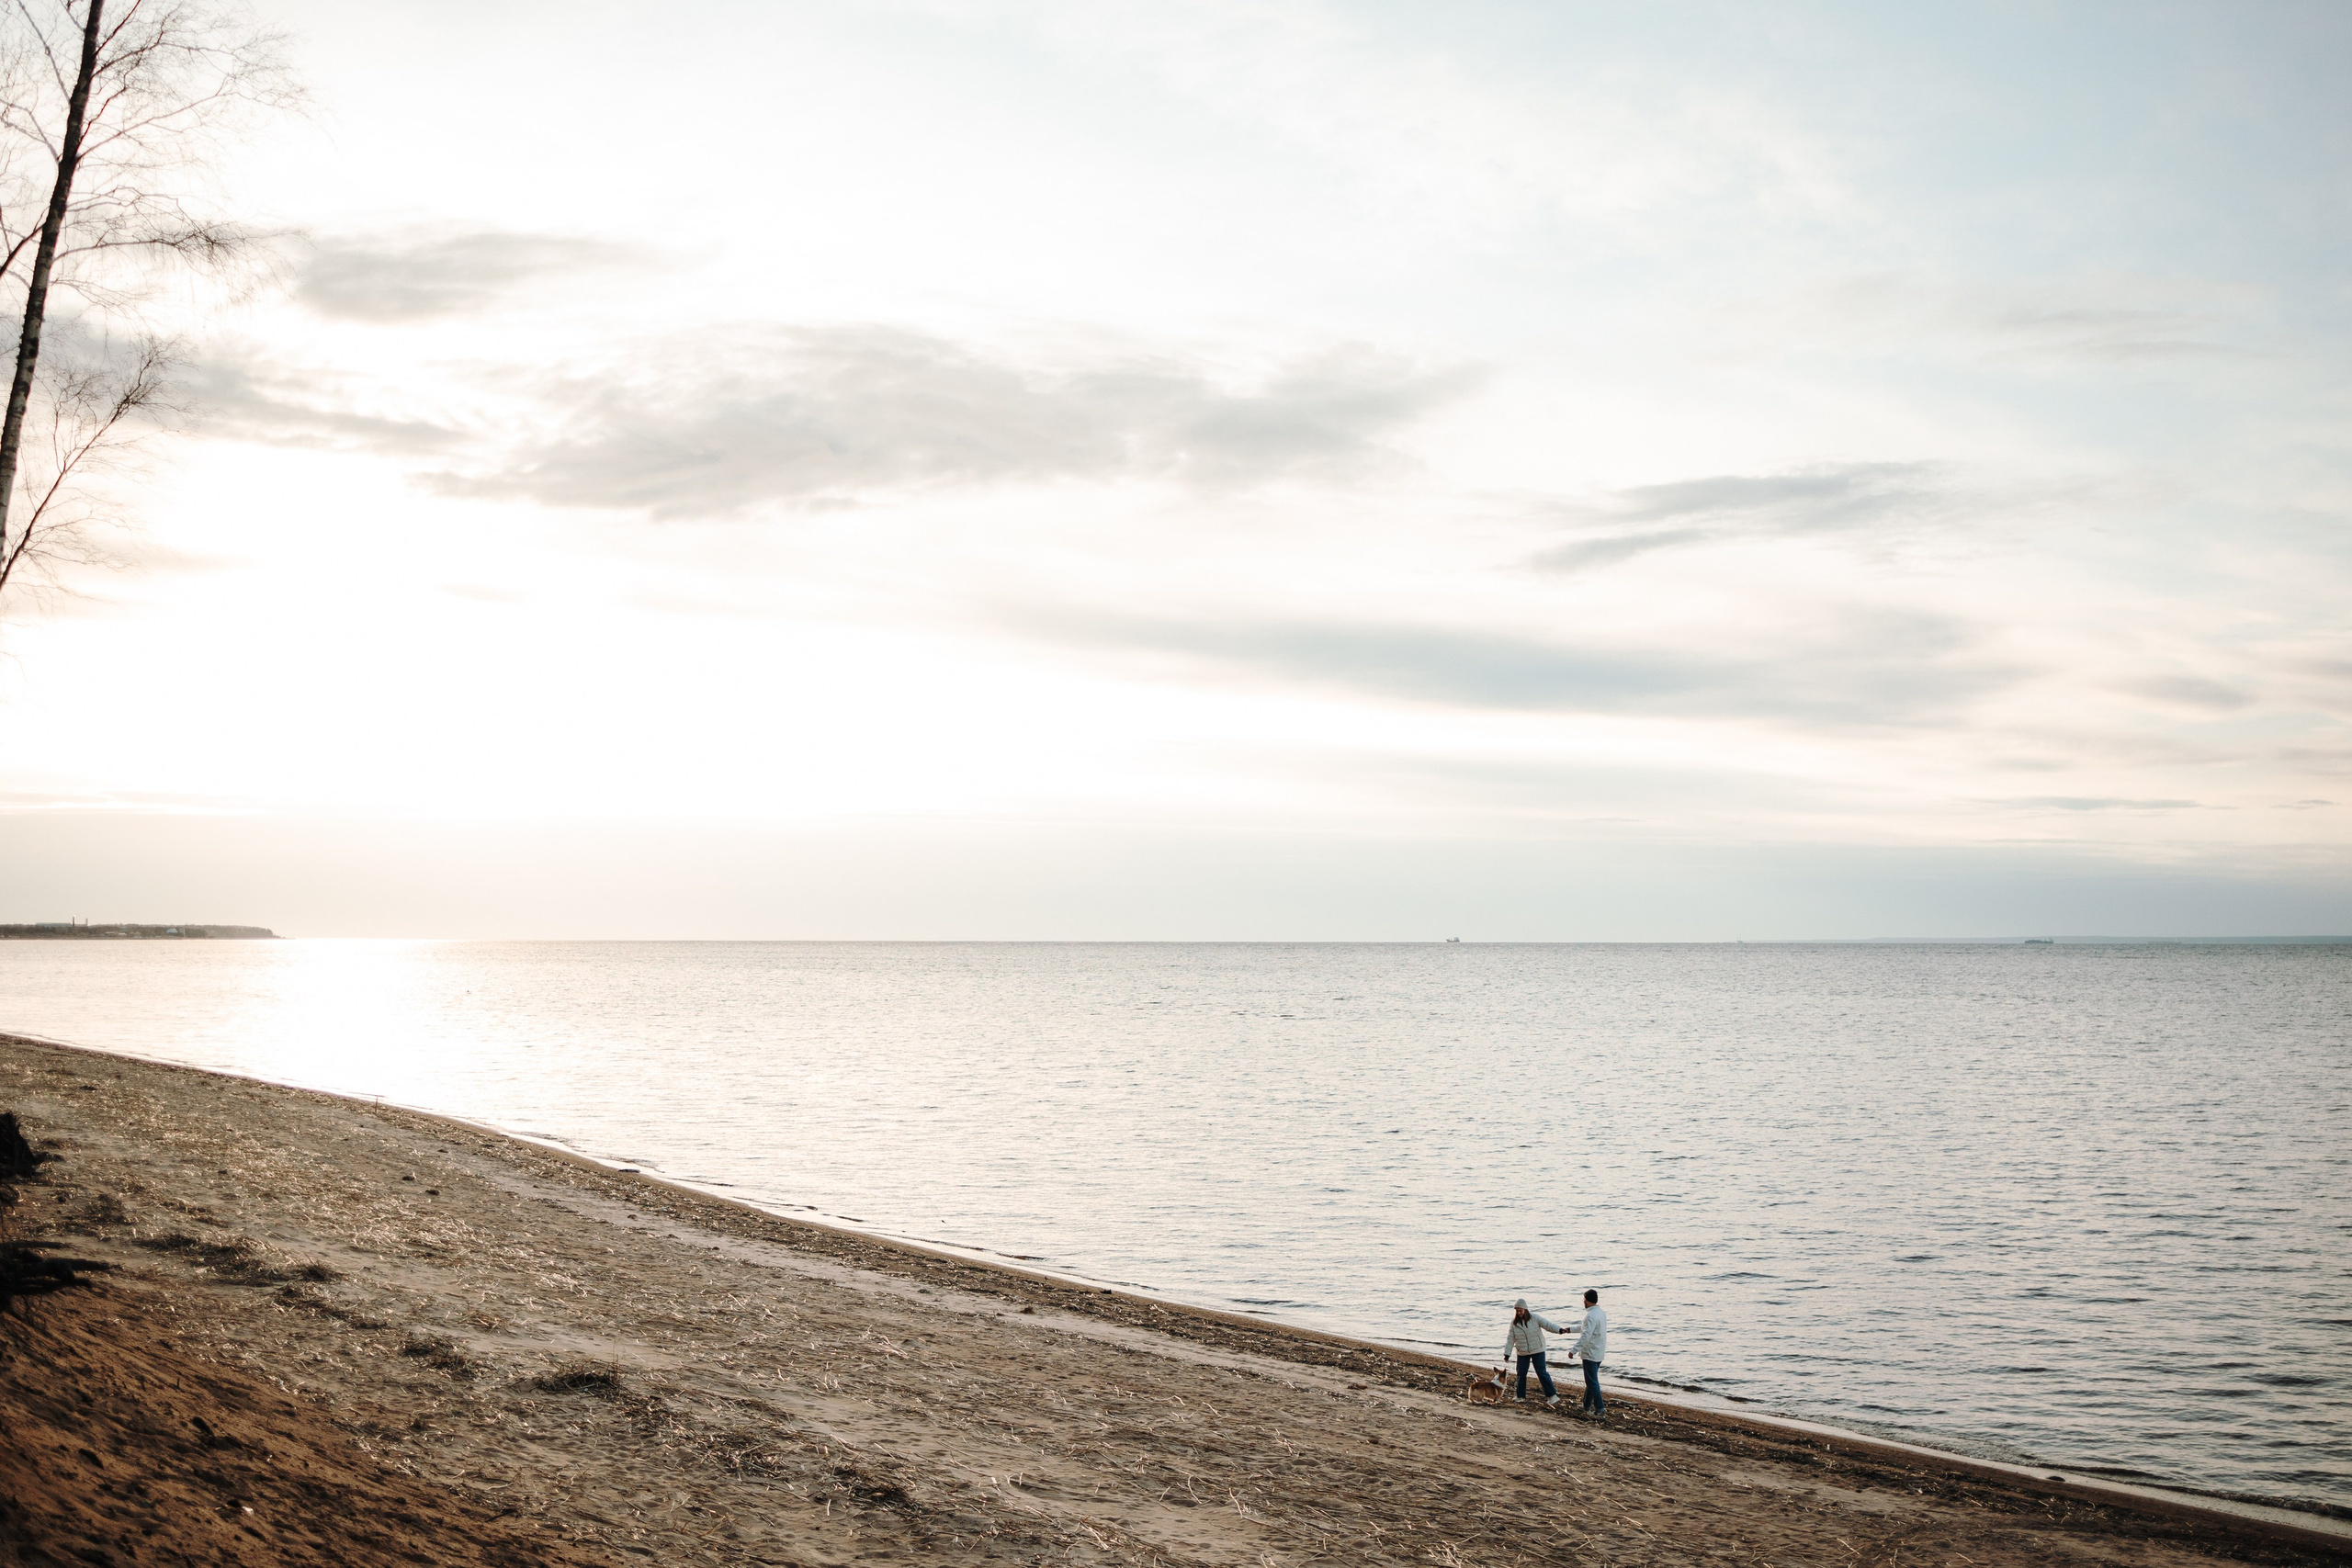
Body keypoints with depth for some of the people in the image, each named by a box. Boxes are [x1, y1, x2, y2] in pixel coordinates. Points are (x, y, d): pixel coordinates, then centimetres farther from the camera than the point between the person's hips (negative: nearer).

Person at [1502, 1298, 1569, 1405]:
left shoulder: (1534, 1318, -10)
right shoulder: (1514, 1322, -2)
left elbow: (1547, 1324, -16)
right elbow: (1511, 1338, 2)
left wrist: (1559, 1329, -32)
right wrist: (1507, 1353, -1)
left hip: (1537, 1350, -3)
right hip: (1522, 1352, 3)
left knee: (1542, 1372, -6)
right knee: (1521, 1373, 6)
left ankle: (1552, 1396, -3)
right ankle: (1521, 1397, 22)